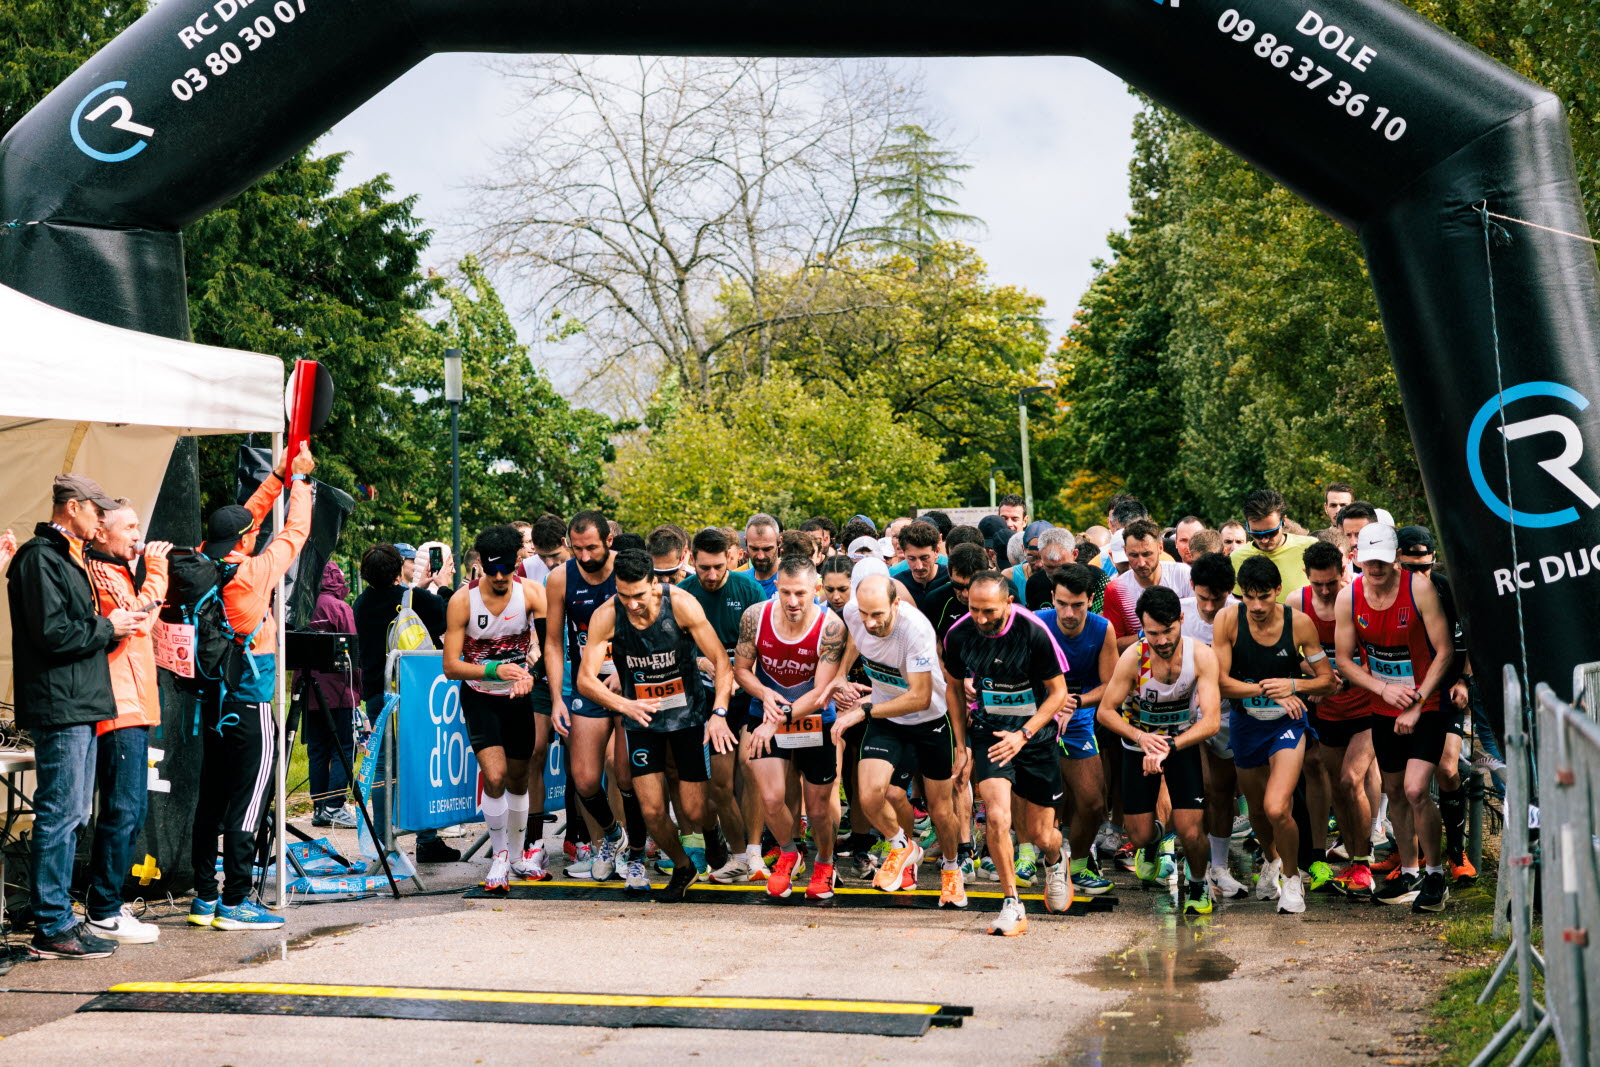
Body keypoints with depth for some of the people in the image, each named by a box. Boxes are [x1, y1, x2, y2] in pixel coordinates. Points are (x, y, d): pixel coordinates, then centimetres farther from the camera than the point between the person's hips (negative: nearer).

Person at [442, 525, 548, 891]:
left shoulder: (532, 593, -13)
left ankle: (519, 851, 33)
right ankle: (498, 855, 0)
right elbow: (451, 667, -16)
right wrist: (494, 670, -30)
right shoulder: (462, 600, -17)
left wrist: (528, 672, -40)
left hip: (519, 696, 2)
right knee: (494, 775, -17)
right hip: (479, 696, -2)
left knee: (518, 778, 12)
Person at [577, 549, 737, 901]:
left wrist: (719, 713, -27)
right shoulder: (606, 616, -17)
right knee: (652, 811, -6)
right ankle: (682, 867, 25)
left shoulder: (681, 604, -20)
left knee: (696, 812, -3)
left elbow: (722, 661, -14)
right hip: (641, 717, 1)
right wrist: (624, 705, -36)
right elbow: (585, 680, -18)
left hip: (688, 713, -1)